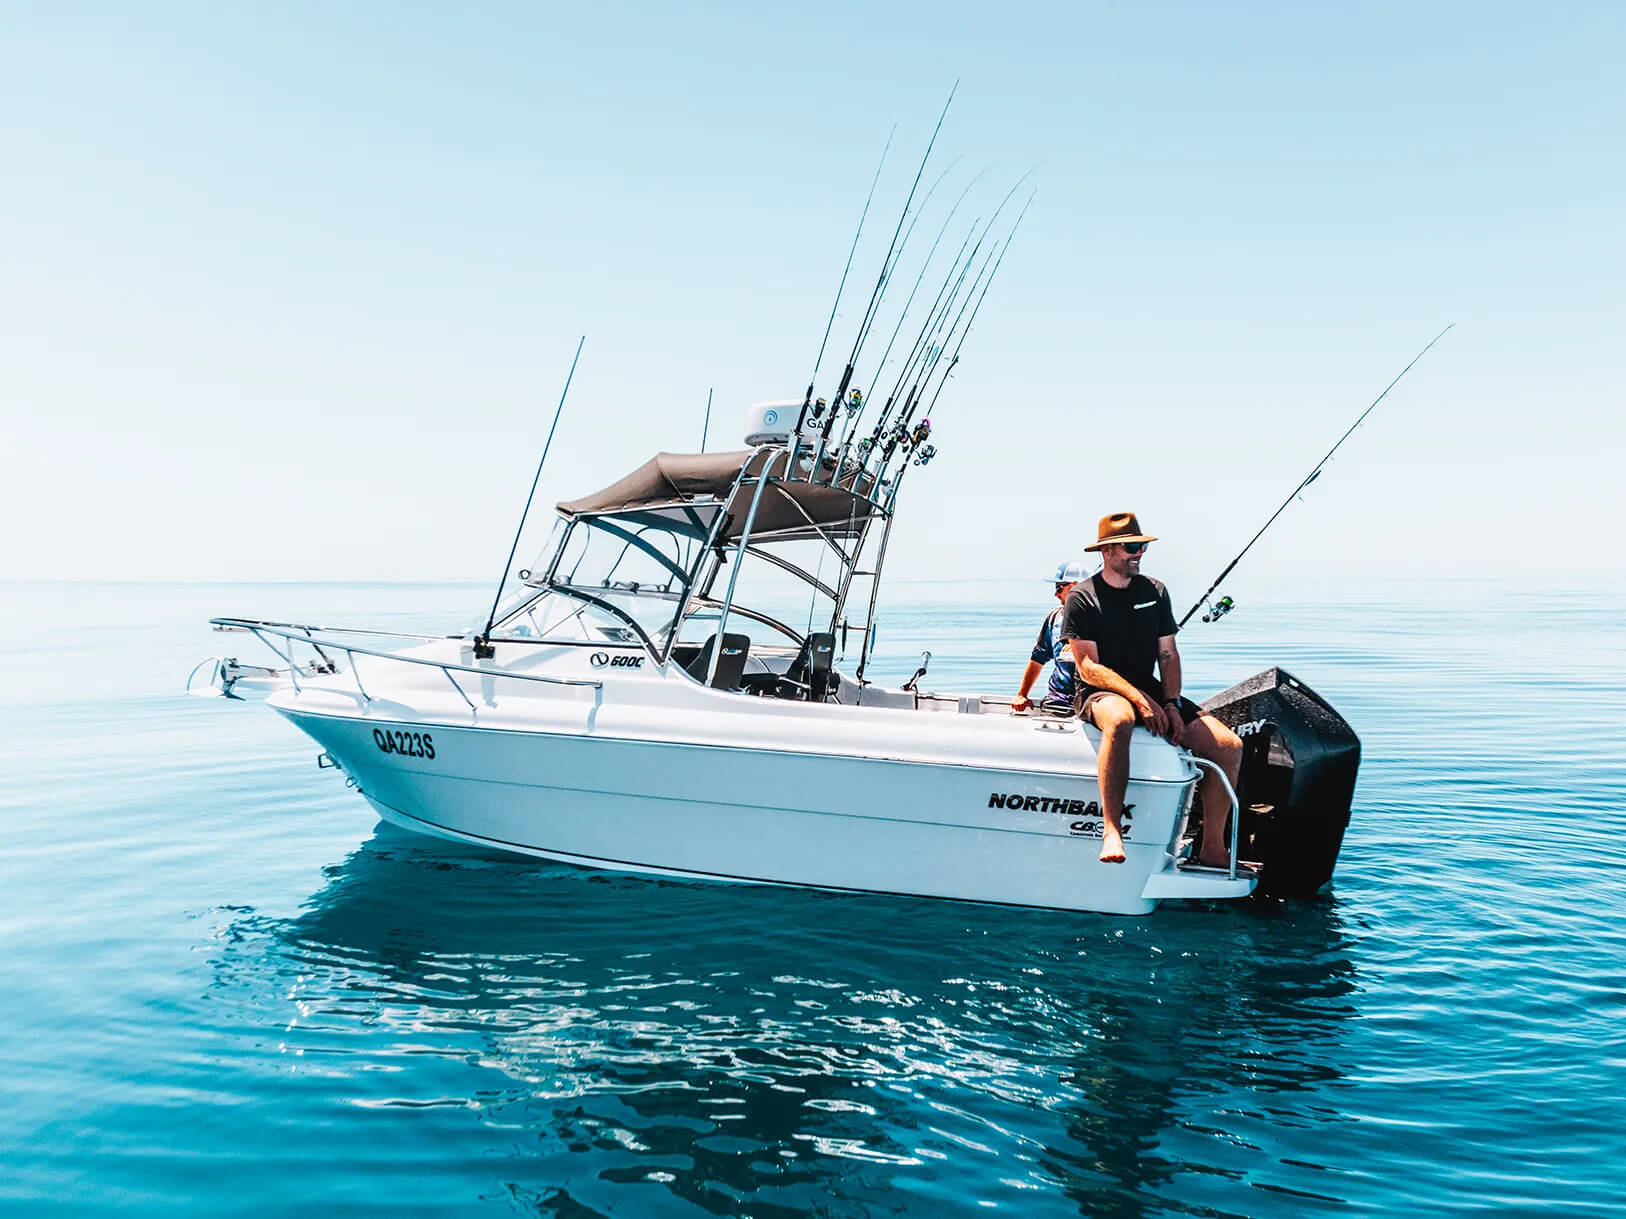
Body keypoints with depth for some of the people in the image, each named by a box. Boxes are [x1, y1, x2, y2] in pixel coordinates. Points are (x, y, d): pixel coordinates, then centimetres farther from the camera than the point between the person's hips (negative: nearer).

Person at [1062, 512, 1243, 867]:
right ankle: (1111, 830, -39)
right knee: (1120, 720, -44)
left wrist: (1172, 705, -6)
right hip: (1101, 693, -6)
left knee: (1230, 745, -12)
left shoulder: (1155, 591, 12)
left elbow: (1168, 655, 11)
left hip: (1150, 691, 6)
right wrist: (1140, 700, -22)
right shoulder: (1082, 598, -4)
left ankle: (1212, 848, -3)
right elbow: (1088, 667, -12)